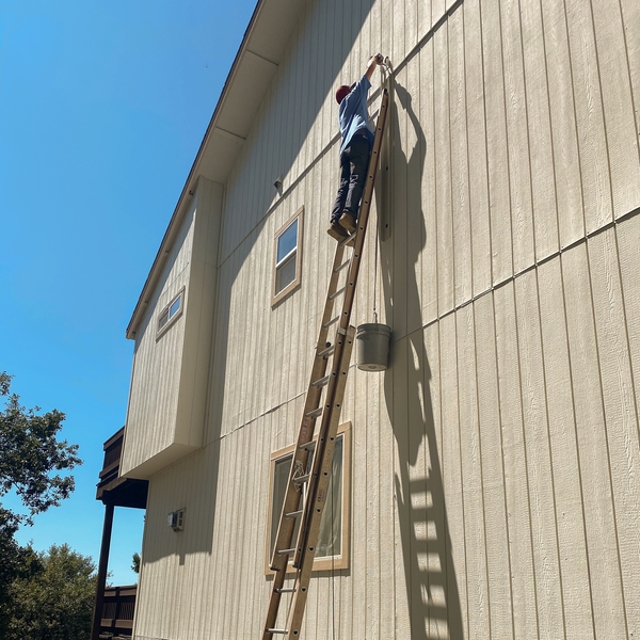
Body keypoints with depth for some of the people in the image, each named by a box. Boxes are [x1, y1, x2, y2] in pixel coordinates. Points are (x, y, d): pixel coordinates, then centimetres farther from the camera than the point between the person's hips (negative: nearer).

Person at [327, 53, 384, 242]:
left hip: (345, 146, 6)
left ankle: (336, 221, -26)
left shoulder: (342, 111, 38)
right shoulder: (354, 95, 23)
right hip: (358, 140, -6)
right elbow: (369, 69, 23)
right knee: (357, 179, -21)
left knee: (344, 184, -8)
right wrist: (373, 60, 42)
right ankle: (349, 214, -40)